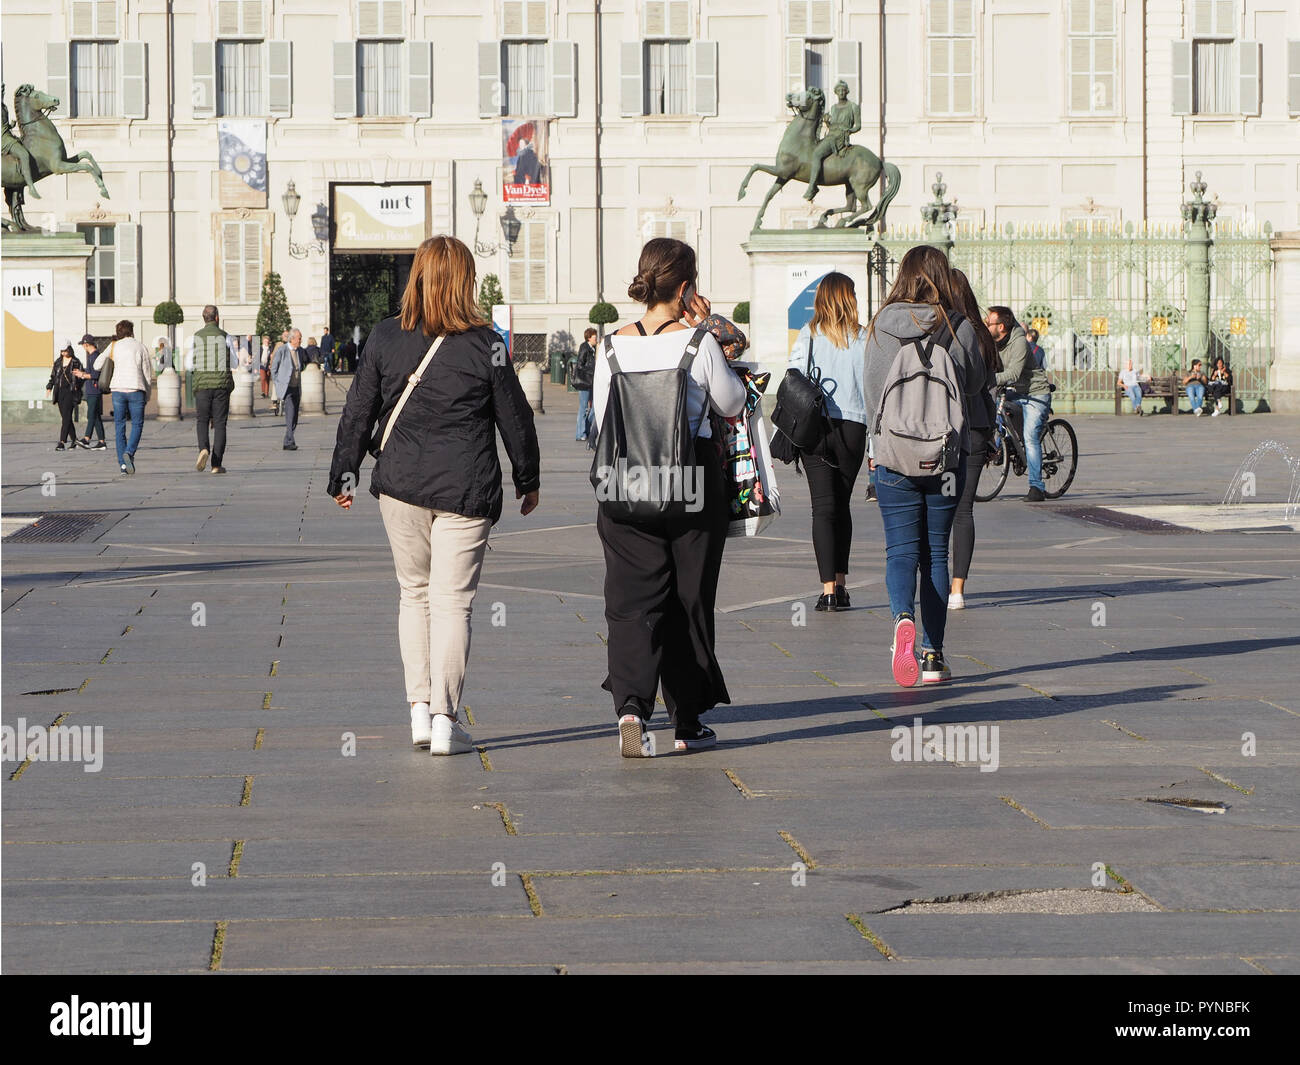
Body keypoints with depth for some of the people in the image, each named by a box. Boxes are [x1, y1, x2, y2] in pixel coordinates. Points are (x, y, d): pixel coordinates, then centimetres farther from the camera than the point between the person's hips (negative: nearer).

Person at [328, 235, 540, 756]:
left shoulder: (386, 338, -1)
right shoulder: (484, 344, -7)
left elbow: (358, 411, 4)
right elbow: (514, 416, 1)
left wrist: (343, 474, 15)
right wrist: (528, 479, 15)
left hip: (400, 485, 2)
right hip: (466, 489, -2)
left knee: (414, 593, 16)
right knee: (453, 600, 0)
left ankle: (419, 709, 12)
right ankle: (444, 722, -4)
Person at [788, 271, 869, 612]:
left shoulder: (808, 335, 1)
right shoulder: (863, 338, 0)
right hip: (853, 425, 1)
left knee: (824, 507, -3)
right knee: (842, 505, 16)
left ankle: (828, 590, -13)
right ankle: (840, 584, 20)